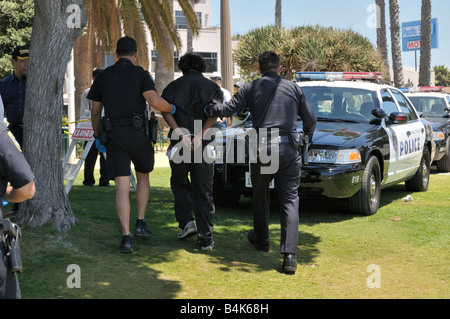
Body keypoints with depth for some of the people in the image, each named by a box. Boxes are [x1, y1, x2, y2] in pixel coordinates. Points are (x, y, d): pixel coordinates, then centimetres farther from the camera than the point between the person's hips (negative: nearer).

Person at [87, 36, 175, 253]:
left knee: (122, 187, -2)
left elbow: (95, 113, 14)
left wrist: (98, 137, 27)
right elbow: (155, 101, -18)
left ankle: (126, 238, -9)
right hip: (138, 133, -1)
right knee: (143, 177, 23)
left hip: (114, 136, 1)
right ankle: (140, 224, 20)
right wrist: (172, 108, 2)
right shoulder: (141, 75, -1)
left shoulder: (103, 77, 10)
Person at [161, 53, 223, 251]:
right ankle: (206, 238, 3)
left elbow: (165, 110, -8)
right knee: (203, 190, 5)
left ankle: (186, 222, 6)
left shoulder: (174, 86, 10)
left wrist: (181, 134, -16)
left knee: (179, 182, 21)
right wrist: (200, 135, -17)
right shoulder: (213, 88, 11)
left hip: (179, 144, 0)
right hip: (204, 144, 1)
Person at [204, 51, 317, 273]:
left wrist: (206, 109, 19)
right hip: (289, 149, 1)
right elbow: (310, 119, 16)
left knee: (260, 196, 21)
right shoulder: (293, 88, 11)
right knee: (290, 200, 0)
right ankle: (289, 255, -11)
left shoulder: (251, 88, 5)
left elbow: (228, 109, 0)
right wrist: (308, 135, 37)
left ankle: (261, 239, 39)